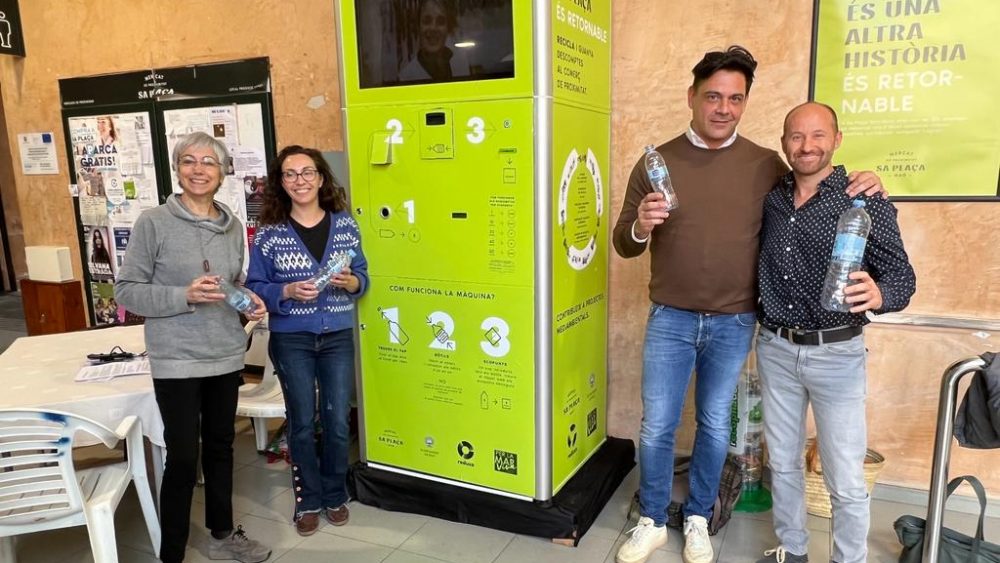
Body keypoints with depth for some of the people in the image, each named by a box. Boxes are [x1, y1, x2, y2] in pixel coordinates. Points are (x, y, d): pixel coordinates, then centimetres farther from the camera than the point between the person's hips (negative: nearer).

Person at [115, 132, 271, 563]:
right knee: (182, 457, 1)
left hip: (227, 356, 5)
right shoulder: (153, 222, -9)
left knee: (220, 447, 17)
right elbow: (126, 291, -9)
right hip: (177, 361, -5)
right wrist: (185, 296, -23)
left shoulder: (232, 226, 5)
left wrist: (250, 299, -4)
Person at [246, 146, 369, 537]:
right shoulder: (269, 232, -4)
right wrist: (288, 292, -20)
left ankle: (334, 495, 30)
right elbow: (255, 288, -3)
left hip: (338, 336, 2)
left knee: (338, 421, 8)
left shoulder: (345, 224, 1)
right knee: (302, 422, 10)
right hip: (291, 339, -1)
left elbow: (362, 276, 5)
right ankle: (308, 499, 29)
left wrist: (351, 282, -16)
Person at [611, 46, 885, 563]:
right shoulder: (657, 162, -4)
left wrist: (856, 187, -9)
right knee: (656, 427, 7)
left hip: (734, 324, 1)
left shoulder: (766, 165, -1)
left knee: (715, 427, 14)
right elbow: (623, 245, -1)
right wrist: (639, 228, -25)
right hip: (670, 319, -1)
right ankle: (652, 521, 29)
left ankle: (698, 519, 36)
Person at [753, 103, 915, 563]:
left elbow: (901, 275, -12)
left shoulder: (866, 202, -10)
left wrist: (877, 295, -33)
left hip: (837, 354, -4)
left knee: (845, 481, 5)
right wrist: (763, 322, -3)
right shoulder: (771, 198, 2)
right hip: (775, 349, 4)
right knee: (782, 463, 18)